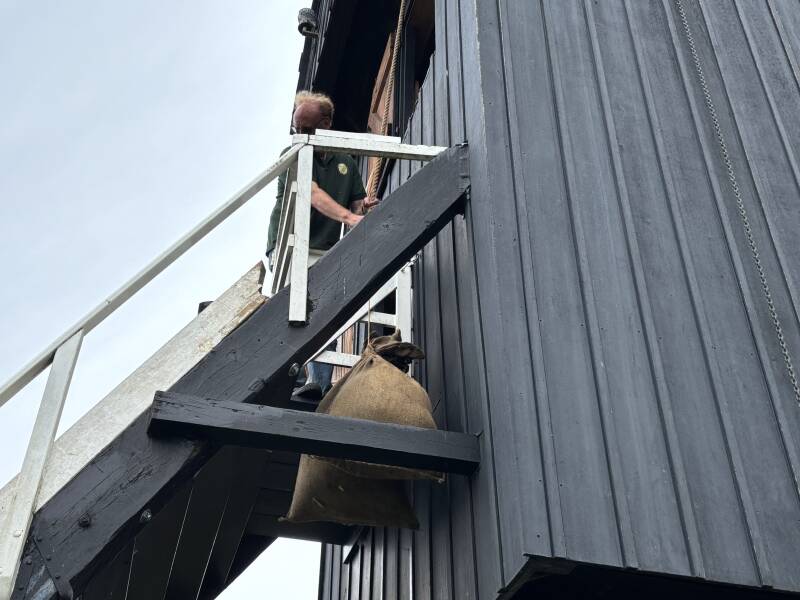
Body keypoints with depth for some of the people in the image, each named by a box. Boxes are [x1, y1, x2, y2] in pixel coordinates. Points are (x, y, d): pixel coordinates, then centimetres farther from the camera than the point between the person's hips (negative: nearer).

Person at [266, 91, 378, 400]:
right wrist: (349, 216, -31)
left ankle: (320, 385, -17)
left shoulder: (346, 163, 18)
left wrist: (364, 207, -10)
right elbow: (313, 193, -15)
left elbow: (357, 207, 17)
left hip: (326, 253, 4)